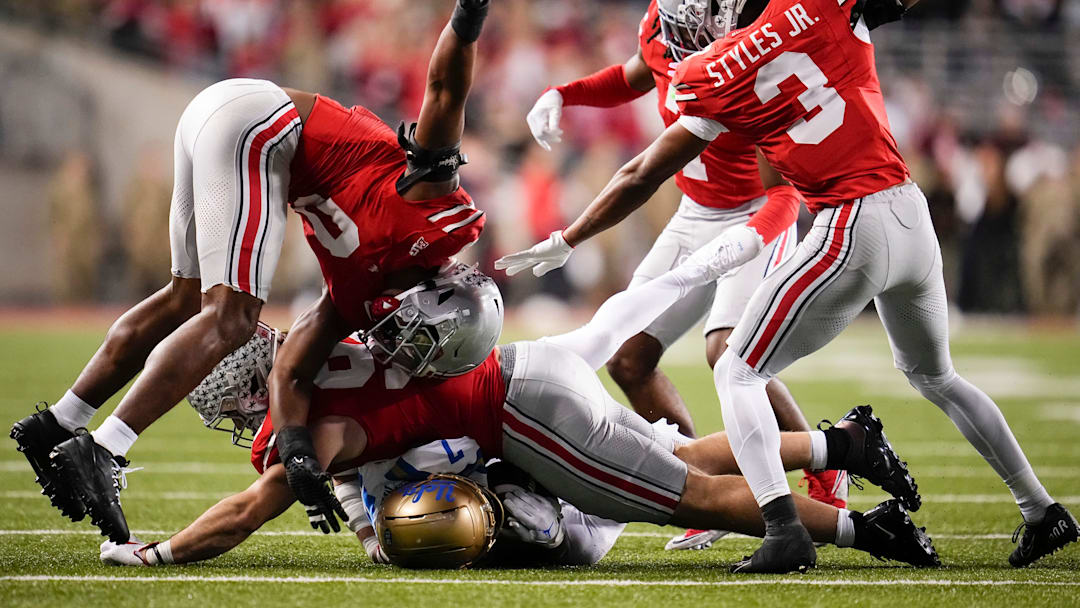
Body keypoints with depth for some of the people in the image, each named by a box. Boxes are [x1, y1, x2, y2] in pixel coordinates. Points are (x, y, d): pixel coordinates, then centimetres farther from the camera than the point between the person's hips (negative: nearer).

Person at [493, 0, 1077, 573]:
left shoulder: (714, 77, -4)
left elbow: (640, 178, 5)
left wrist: (566, 241, 16)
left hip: (852, 229, -6)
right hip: (911, 210, 6)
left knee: (739, 372, 6)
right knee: (935, 376, 28)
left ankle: (785, 529, -13)